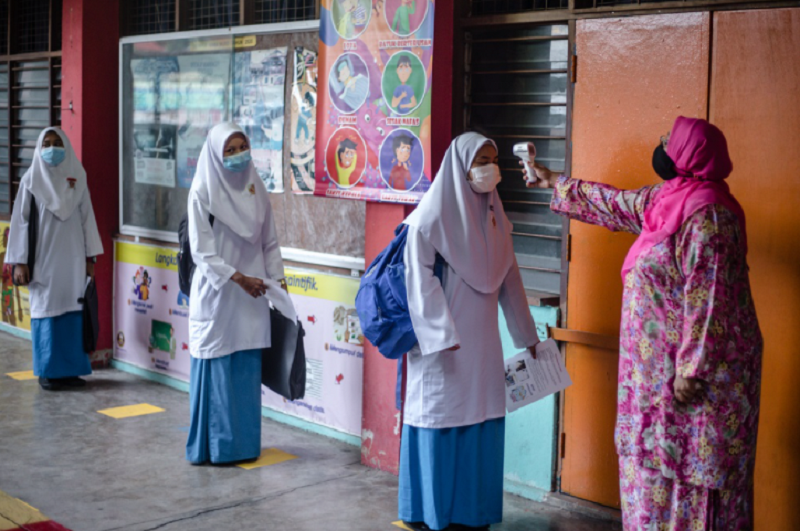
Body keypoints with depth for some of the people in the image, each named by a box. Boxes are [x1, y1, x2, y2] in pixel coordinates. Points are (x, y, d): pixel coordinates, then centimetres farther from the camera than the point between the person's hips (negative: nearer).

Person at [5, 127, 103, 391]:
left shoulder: (77, 178, 5)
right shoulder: (31, 179, -1)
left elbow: (87, 218, 7)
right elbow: (20, 221, -1)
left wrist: (90, 257, 4)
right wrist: (20, 261, -6)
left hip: (73, 258, 2)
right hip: (44, 258, -2)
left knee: (73, 312, 3)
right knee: (46, 312, 2)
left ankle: (71, 369, 12)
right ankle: (48, 372, 10)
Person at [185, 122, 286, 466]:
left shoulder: (255, 188, 7)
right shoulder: (203, 192, -7)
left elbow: (269, 241, 11)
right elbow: (202, 251, -11)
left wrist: (278, 280, 2)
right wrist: (238, 278, -18)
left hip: (251, 295, 4)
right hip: (216, 293, -4)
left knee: (247, 370, 8)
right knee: (216, 370, 1)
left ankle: (244, 442, 18)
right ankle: (214, 446, 11)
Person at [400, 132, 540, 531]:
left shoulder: (493, 214, 9)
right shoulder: (432, 214, -10)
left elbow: (508, 277, 13)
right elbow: (420, 277, -15)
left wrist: (526, 334, 16)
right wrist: (442, 334, -22)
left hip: (483, 337, 6)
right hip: (443, 338, -6)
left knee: (481, 420, 9)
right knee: (439, 415, 2)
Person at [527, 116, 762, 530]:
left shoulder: (706, 215, -21)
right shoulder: (666, 200, 8)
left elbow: (707, 303, -24)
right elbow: (613, 203, 25)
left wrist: (693, 371, -24)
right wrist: (554, 182, 34)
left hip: (698, 365, -9)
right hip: (661, 364, 9)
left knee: (692, 467, 1)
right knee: (660, 462, 16)